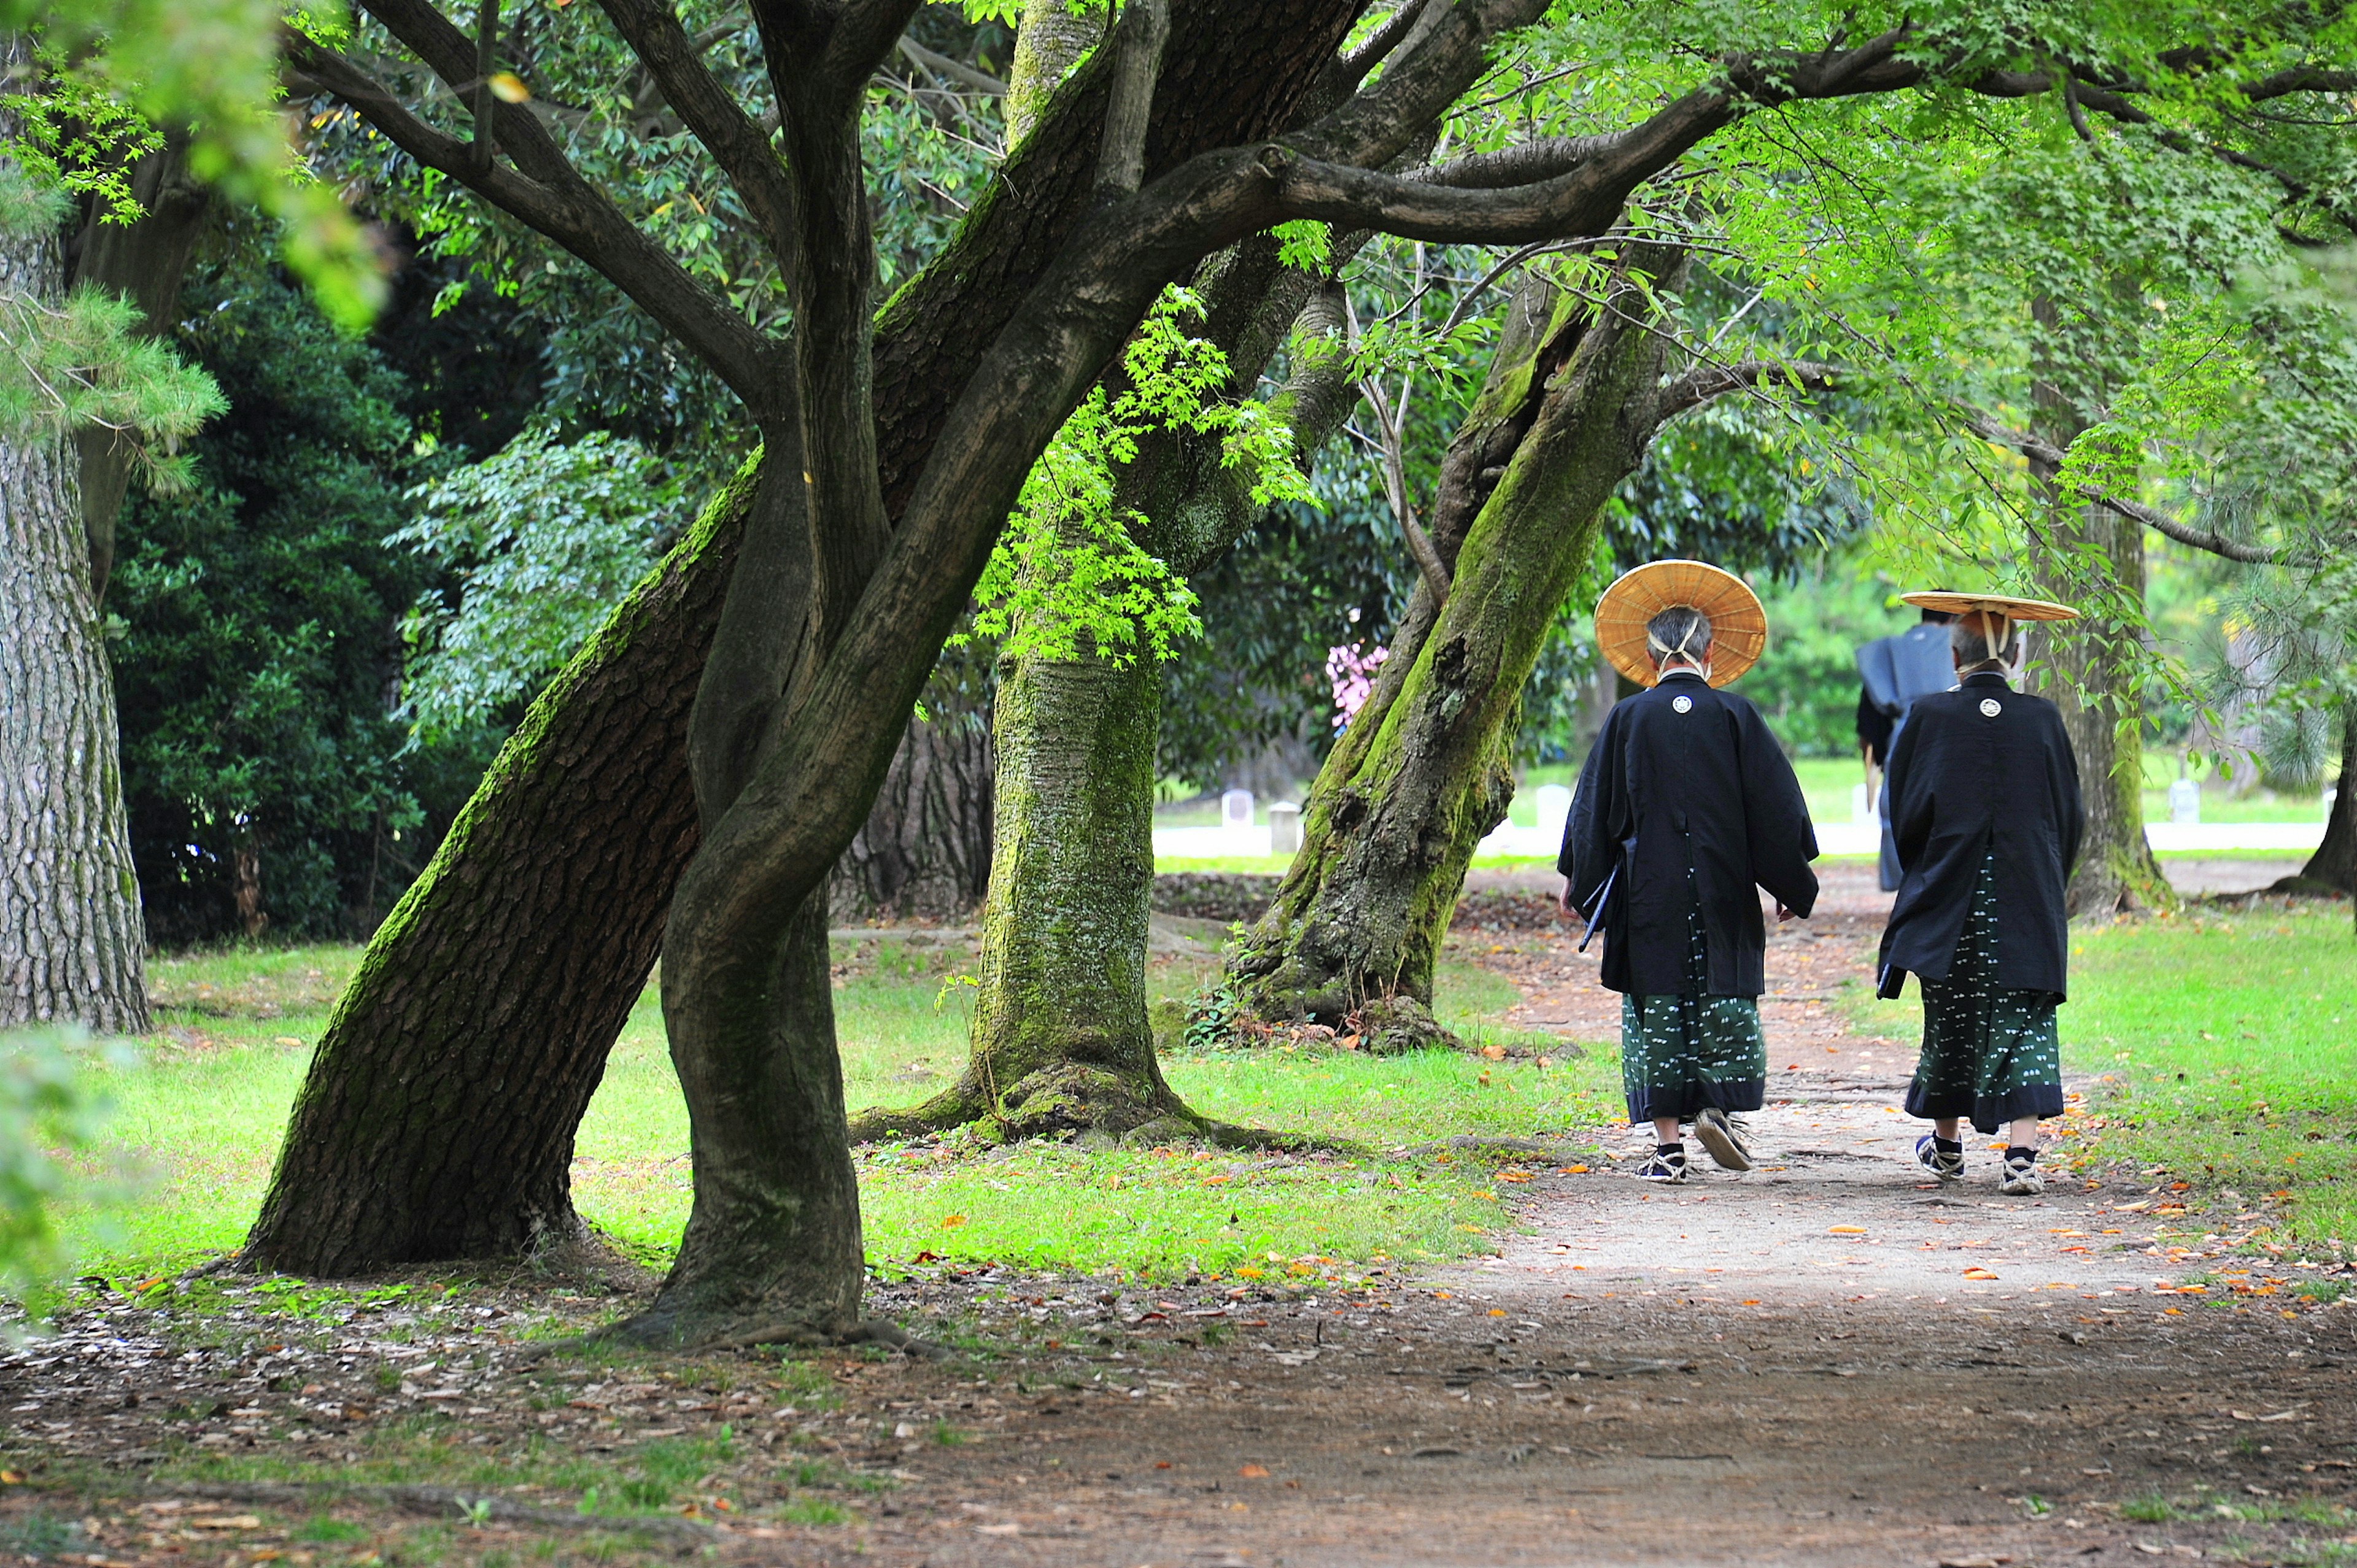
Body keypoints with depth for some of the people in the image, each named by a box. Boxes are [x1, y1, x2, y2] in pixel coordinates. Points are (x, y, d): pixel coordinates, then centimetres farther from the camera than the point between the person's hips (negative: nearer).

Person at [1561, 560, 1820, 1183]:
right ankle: (1717, 1105, -3)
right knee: (1725, 994, 13)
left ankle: (1667, 1141, 0)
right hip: (1722, 893, 0)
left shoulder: (1627, 718, -1)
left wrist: (1577, 879, 17)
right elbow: (1777, 805, 1)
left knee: (1654, 1003, 4)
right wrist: (1793, 887, 10)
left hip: (1647, 893, 0)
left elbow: (1595, 806, 5)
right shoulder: (1735, 715, -2)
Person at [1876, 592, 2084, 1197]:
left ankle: (1947, 1144, 30)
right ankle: (2022, 1153, -15)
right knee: (2022, 1024, -1)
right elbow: (2070, 818, 6)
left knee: (1950, 1021, 14)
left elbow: (1904, 814, -1)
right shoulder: (2043, 720, -1)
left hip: (1947, 899, 0)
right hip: (2028, 903, 0)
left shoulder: (1930, 717, -6)